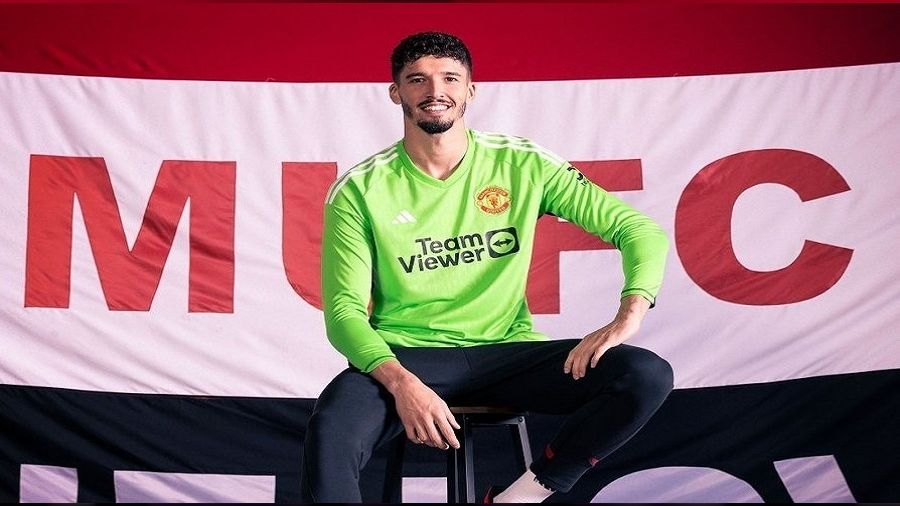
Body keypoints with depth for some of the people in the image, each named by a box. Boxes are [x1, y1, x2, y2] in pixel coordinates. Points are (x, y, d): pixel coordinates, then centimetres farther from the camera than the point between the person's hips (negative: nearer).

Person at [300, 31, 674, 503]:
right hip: (406, 356, -3)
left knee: (649, 376, -21)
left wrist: (627, 318, -18)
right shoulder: (360, 190, -1)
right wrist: (400, 381, -25)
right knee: (329, 433, -37)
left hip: (507, 353, 3)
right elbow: (344, 310, -6)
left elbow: (641, 229, 1)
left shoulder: (522, 166, 2)